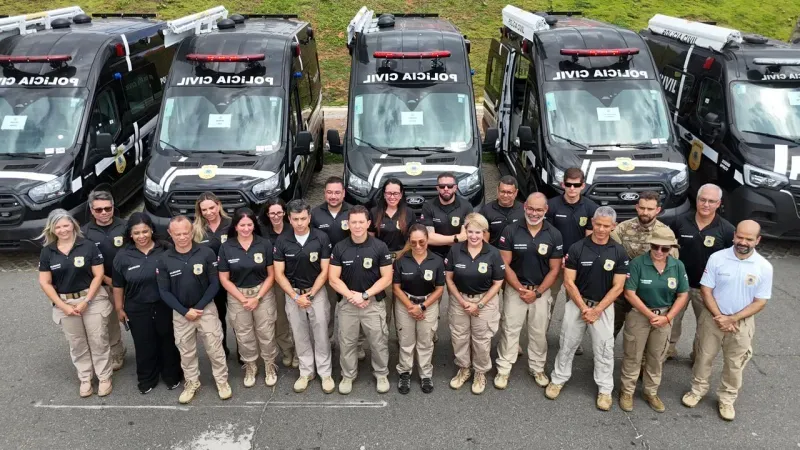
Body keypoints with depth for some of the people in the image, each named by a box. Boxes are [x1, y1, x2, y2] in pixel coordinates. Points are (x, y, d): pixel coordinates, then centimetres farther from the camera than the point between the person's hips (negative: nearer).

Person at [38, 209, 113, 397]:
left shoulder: (88, 246, -8)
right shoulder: (47, 252, 0)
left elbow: (99, 275, -8)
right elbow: (45, 282, 0)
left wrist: (86, 300, -14)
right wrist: (63, 305, -8)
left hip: (93, 300, -2)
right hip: (65, 303, 3)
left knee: (98, 341, 4)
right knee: (77, 345, 13)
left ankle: (104, 377, 19)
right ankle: (85, 379, 27)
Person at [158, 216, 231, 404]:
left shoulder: (207, 253, -13)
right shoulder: (164, 260, -7)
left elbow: (214, 284, -9)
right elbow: (164, 291, -3)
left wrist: (199, 307, -12)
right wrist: (185, 311, -10)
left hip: (207, 308, -2)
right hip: (180, 313, 2)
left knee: (215, 348, 6)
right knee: (186, 351, 15)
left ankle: (222, 381, 25)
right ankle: (192, 383, 34)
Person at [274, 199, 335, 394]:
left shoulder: (321, 238, -10)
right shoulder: (282, 241, -6)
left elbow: (324, 271, -6)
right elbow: (279, 274, -3)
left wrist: (310, 294, -11)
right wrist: (295, 296, -11)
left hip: (317, 292, -1)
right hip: (292, 293, 2)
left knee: (321, 333, 2)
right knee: (300, 335, 10)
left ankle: (325, 373, 16)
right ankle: (306, 371, 24)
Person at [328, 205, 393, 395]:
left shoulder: (380, 247, -8)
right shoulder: (339, 248, -3)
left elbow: (387, 278, -8)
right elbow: (333, 279, -3)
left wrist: (364, 295, -15)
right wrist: (351, 295, -15)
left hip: (373, 302, -1)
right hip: (347, 302, 2)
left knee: (378, 342, 8)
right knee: (346, 342, 12)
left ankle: (381, 374, 29)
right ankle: (348, 375, 30)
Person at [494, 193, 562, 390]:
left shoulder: (554, 235, -6)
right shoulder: (510, 231, -10)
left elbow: (554, 269, -2)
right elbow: (504, 264, -8)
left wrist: (537, 292, -10)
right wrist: (520, 288, -14)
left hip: (542, 291, 1)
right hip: (515, 288, -1)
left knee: (539, 332, 12)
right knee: (509, 329, 4)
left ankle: (537, 369, 29)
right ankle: (503, 369, 16)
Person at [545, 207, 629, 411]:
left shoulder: (619, 252, -5)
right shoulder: (577, 248, -8)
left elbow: (617, 287, -6)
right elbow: (569, 282, -7)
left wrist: (597, 310, -12)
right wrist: (583, 308, -13)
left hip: (604, 306, 0)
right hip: (577, 303, 0)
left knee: (604, 348, 5)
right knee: (567, 344, 8)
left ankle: (605, 389, 20)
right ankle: (558, 379, 24)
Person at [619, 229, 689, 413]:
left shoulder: (678, 266, -6)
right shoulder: (637, 263, -17)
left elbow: (683, 295, -1)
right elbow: (629, 293, -17)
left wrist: (667, 317, -12)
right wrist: (650, 315, -16)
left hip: (665, 317, 4)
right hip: (639, 315, -3)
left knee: (657, 357, 17)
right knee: (633, 356, 7)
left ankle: (651, 392, 34)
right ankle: (627, 391, 24)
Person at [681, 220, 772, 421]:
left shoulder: (764, 267, -11)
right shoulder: (717, 258, -13)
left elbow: (760, 302, -8)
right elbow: (706, 290, -8)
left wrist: (732, 319, -16)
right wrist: (719, 317, -16)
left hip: (742, 323, 0)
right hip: (712, 318, 0)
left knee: (735, 364, 14)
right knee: (704, 357, 14)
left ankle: (727, 399, 33)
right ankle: (698, 390, 35)